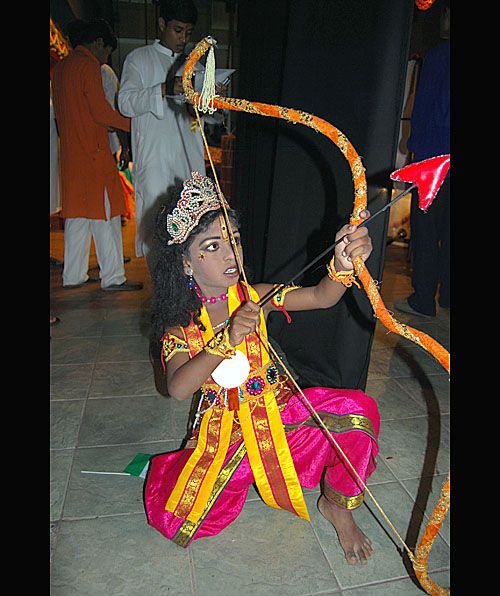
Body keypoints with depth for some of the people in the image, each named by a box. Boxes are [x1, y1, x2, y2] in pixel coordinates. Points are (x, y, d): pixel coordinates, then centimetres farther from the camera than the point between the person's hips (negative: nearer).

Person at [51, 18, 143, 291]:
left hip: (70, 153, 9)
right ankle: (112, 278, -1)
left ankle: (73, 276, 16)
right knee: (104, 213, -5)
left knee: (77, 214, 11)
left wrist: (105, 125, 23)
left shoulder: (60, 67, 18)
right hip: (93, 152, -9)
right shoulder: (89, 66, -8)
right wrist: (132, 124, -4)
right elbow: (101, 111, -15)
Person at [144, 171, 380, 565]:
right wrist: (228, 338, -35)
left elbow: (321, 297, -22)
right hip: (222, 426, 0)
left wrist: (342, 264, -45)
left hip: (277, 409, 1)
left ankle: (336, 504, 4)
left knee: (358, 409, -23)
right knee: (174, 517, -14)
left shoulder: (254, 297, -8)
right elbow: (178, 388, -23)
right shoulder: (180, 320, -9)